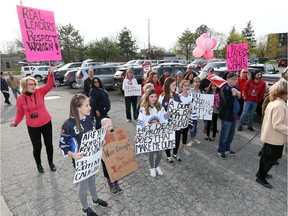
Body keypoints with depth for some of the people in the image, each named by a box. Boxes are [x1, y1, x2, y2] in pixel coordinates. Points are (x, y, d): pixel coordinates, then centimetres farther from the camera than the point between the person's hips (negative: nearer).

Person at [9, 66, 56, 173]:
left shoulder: (40, 92, -7)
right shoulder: (20, 99, -7)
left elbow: (50, 85, -19)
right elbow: (20, 113, 2)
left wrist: (50, 74, -33)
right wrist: (15, 122, -13)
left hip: (46, 123, 1)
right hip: (32, 127, 0)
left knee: (49, 144, 12)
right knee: (37, 147, 9)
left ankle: (51, 163, 35)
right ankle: (39, 165, 37)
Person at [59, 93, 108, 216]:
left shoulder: (89, 119, -8)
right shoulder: (69, 124, -25)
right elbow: (62, 144, -16)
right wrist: (72, 155, -30)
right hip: (80, 160, -5)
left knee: (92, 179, 27)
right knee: (84, 184, 16)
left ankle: (95, 199, 55)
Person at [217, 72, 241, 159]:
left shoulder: (235, 88, 8)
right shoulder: (224, 89, -17)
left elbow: (239, 102, 16)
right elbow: (228, 103, -28)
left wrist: (239, 96, -4)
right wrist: (233, 94, -25)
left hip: (234, 115, 8)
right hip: (226, 116, -8)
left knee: (231, 135, 18)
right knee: (224, 135, 3)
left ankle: (227, 149, 34)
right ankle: (220, 150, 20)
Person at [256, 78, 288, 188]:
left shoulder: (273, 102, 5)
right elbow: (278, 125, -27)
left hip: (269, 135, 10)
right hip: (275, 138, -10)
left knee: (266, 156, 22)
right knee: (271, 158, 5)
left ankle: (261, 173, 38)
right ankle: (261, 177, 19)